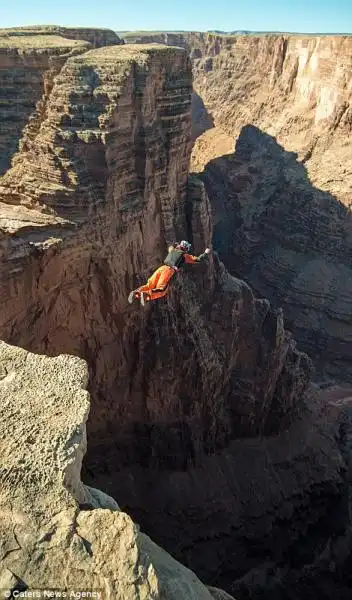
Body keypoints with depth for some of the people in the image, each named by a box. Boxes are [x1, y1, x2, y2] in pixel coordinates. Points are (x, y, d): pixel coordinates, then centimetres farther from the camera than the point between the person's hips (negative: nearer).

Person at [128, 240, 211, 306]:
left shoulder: (172, 250, 30)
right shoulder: (185, 255, 15)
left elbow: (170, 246, 56)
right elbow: (198, 259, 20)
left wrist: (176, 244, 75)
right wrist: (205, 253, 38)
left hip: (162, 267, 6)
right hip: (169, 270, -6)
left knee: (150, 285, -4)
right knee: (161, 290, -20)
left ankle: (137, 292, -31)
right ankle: (146, 294, -46)